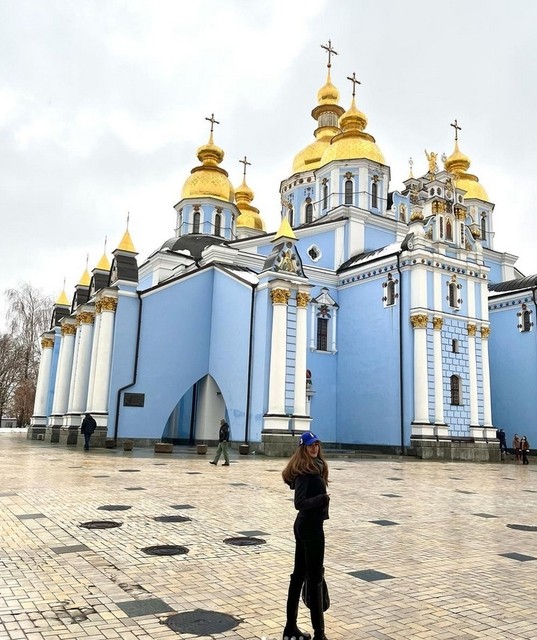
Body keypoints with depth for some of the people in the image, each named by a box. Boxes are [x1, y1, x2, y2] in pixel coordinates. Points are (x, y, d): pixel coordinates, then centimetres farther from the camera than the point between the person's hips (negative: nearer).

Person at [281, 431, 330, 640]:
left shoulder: (315, 467, 10)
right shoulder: (305, 471, -18)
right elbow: (300, 502, -27)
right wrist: (322, 498, -42)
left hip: (304, 525, 10)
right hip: (311, 527, -10)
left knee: (299, 575, 15)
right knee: (315, 579, -2)